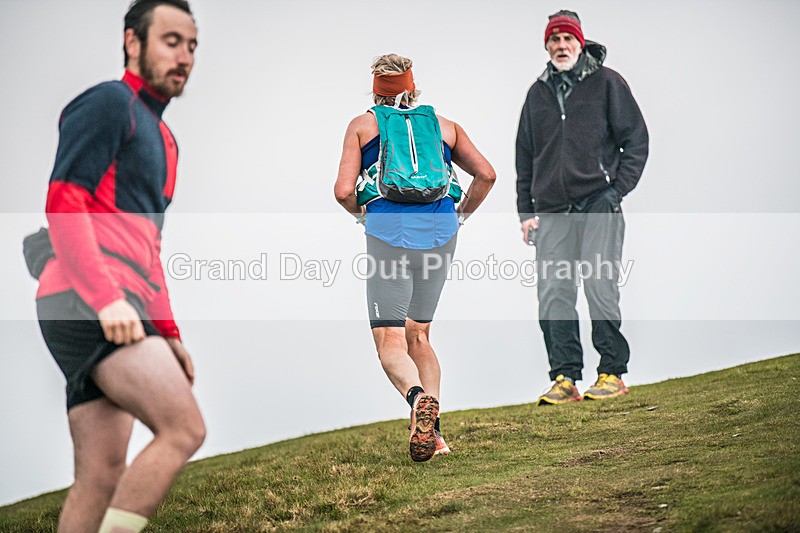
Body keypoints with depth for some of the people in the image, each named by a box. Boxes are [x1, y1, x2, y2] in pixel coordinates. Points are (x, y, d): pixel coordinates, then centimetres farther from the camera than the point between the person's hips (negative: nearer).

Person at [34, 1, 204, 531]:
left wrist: (169, 335, 23)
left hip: (118, 314, 9)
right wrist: (106, 296, -23)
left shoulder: (163, 139, 28)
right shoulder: (109, 102, -1)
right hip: (83, 302, -9)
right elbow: (63, 202, -12)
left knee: (101, 477, 2)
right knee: (184, 429, -19)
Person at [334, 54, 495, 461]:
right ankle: (433, 433, 5)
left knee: (389, 340, -4)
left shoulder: (362, 126, 13)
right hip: (439, 231, 3)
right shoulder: (445, 125, 20)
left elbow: (344, 191, 2)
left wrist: (361, 213, 21)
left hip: (388, 231, -3)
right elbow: (486, 174, 9)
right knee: (419, 335, 16)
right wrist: (460, 215, 21)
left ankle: (417, 396, -35)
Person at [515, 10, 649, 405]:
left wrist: (617, 191, -5)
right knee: (553, 293, -4)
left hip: (598, 204, -4)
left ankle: (613, 373, -1)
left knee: (599, 287, -9)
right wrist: (526, 210, 15)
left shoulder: (606, 83, 6)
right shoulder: (538, 94, 19)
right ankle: (564, 378, -1)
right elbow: (524, 157, 23)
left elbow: (636, 139, 5)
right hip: (551, 210, 4)